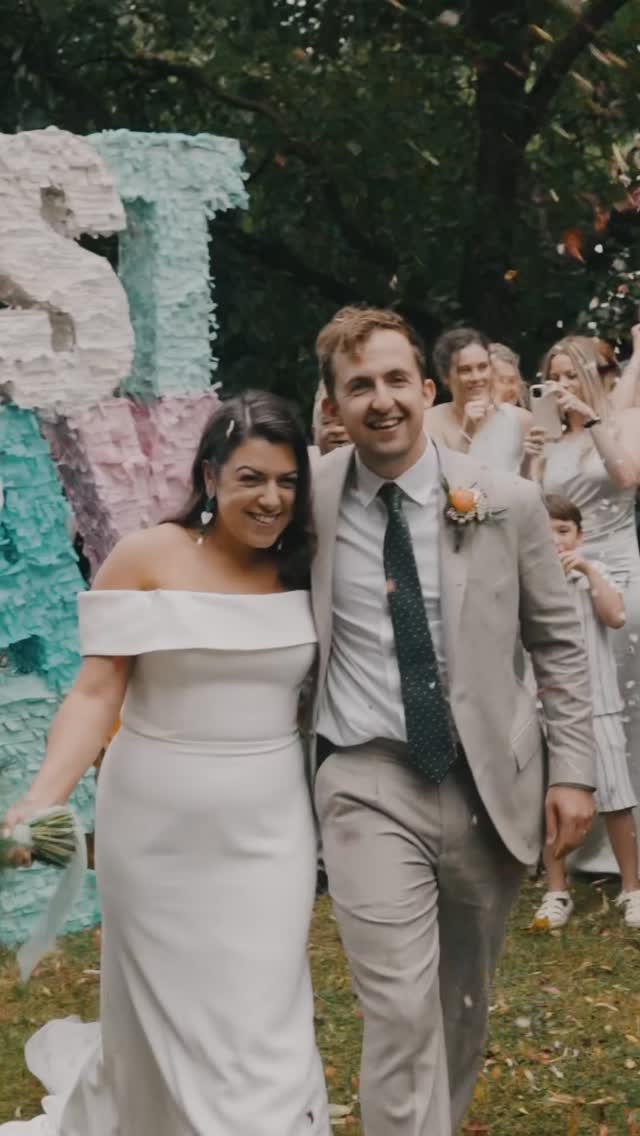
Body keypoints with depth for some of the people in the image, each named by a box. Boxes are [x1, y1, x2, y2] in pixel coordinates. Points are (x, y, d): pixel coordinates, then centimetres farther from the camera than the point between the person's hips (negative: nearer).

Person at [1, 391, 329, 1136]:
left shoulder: (303, 570, 2)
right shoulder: (145, 560, -8)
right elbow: (96, 692, -13)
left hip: (267, 835, 2)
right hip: (159, 833, -1)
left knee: (263, 1034, -1)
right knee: (161, 1021, 14)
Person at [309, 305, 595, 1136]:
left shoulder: (508, 504, -2)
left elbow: (558, 642, 7)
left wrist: (573, 770, 1)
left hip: (492, 782, 2)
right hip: (370, 786, -2)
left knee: (465, 1004, 17)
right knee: (401, 1013, -12)